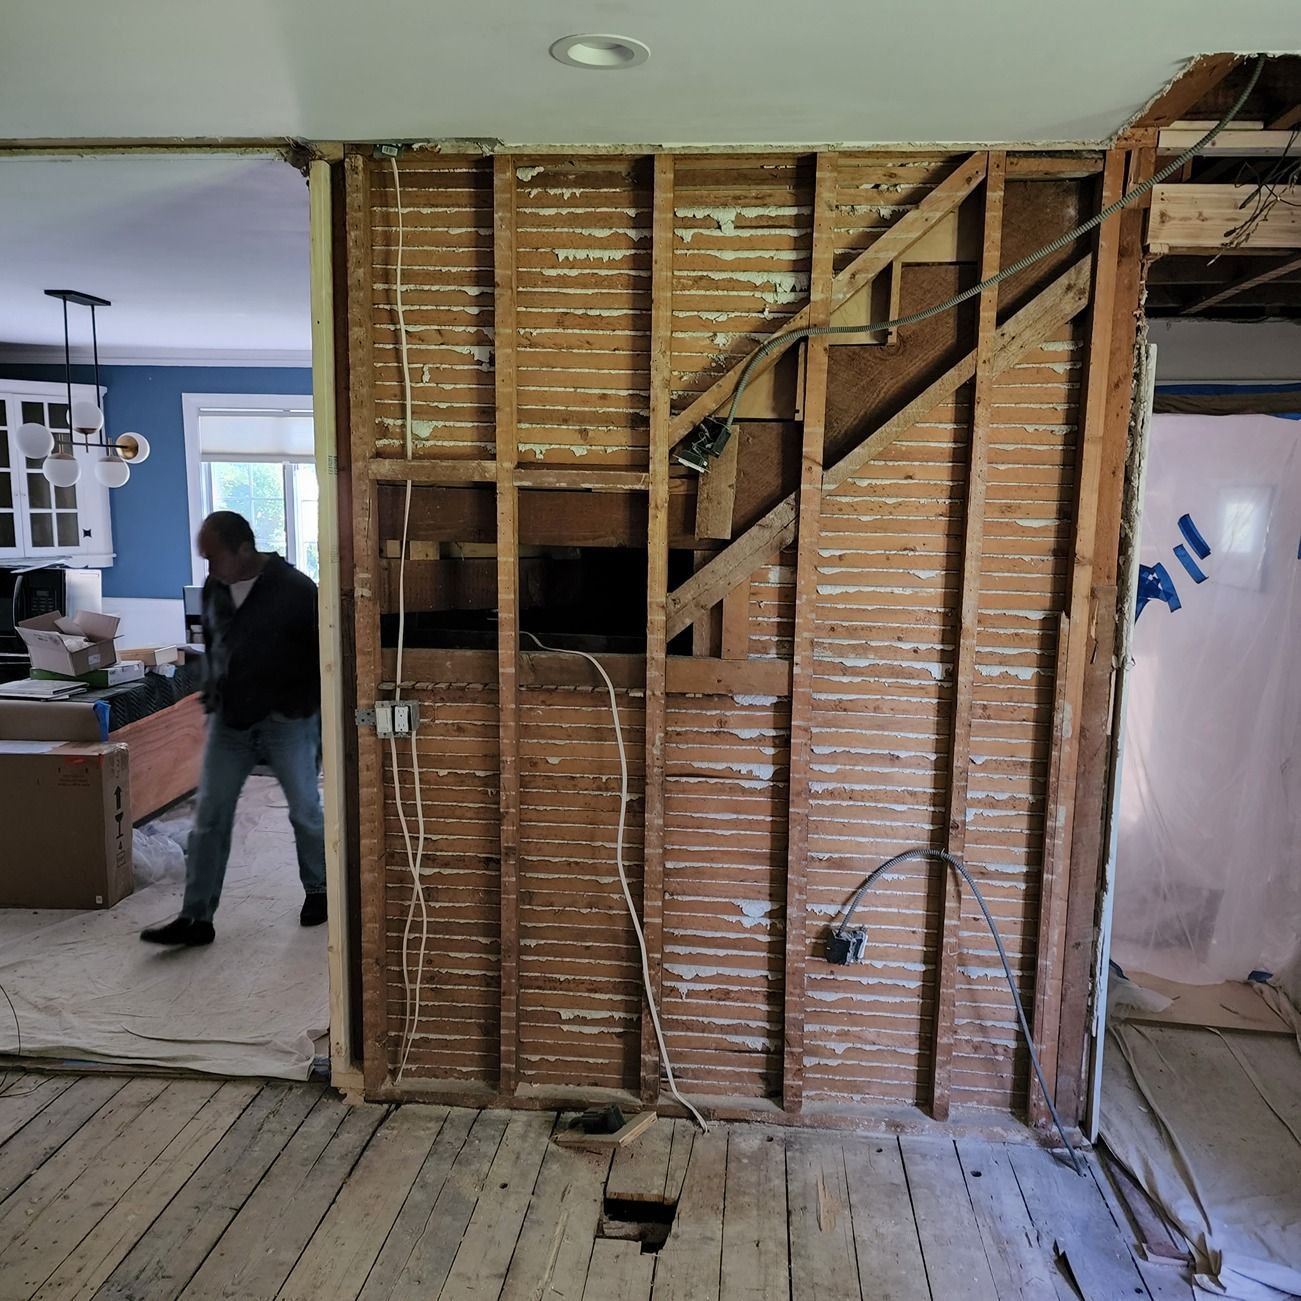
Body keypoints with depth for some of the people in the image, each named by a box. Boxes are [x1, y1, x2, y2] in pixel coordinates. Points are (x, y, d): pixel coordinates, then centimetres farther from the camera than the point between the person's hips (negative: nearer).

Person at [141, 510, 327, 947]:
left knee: (305, 812, 7)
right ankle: (196, 918, 9)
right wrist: (211, 697, 16)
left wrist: (318, 715, -10)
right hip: (228, 721, 5)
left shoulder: (296, 590, -15)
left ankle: (318, 891, 29)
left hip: (286, 721, -5)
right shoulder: (213, 589, 4)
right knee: (210, 817, 3)